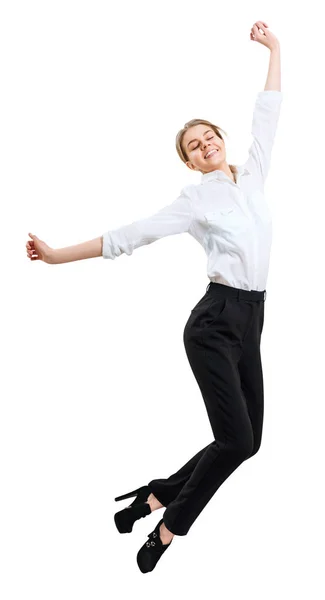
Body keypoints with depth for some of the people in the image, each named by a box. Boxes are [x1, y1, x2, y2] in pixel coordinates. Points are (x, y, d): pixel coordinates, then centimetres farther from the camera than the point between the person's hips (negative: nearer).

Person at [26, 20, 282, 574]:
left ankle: (155, 498, 18)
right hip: (217, 320, -6)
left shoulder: (252, 175, 14)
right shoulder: (196, 200, -1)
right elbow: (131, 235, -5)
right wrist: (58, 255, -10)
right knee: (236, 439, -12)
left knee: (247, 438, 6)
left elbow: (267, 115, 21)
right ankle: (168, 528, 5)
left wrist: (274, 50, 24)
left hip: (249, 320, 7)